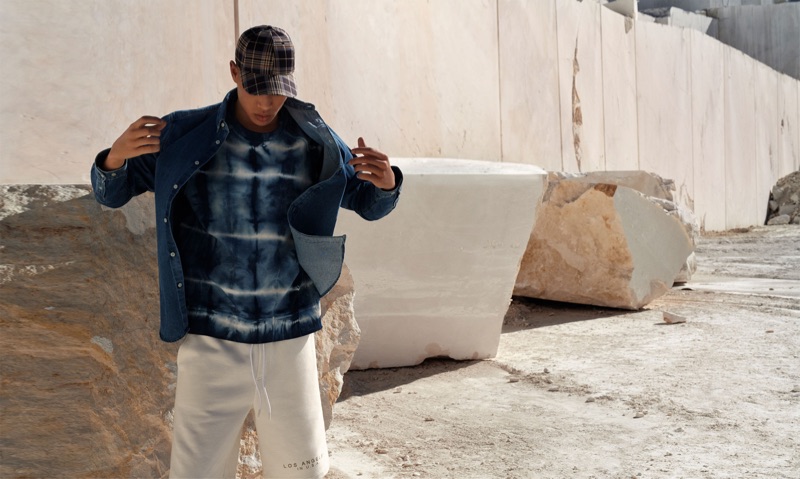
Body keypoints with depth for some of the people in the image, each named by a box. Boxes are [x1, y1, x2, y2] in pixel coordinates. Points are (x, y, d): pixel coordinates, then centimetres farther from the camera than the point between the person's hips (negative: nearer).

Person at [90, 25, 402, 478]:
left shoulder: (315, 142, -1)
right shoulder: (185, 135, -5)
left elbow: (372, 205, 9)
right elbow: (110, 192, 2)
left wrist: (387, 182, -16)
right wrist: (116, 156, -22)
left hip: (289, 340, 2)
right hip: (212, 340, -1)